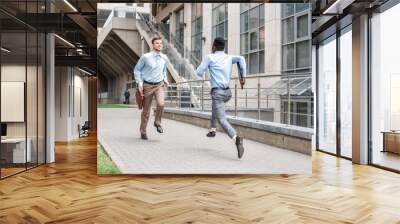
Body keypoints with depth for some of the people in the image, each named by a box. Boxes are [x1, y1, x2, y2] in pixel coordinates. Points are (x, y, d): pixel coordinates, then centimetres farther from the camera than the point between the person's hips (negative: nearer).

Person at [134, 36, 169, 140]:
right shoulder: (145, 57, -8)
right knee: (146, 110, 5)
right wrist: (140, 83, -8)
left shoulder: (164, 58, 4)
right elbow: (137, 70, -1)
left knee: (161, 104, -24)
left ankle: (157, 123, 4)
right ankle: (143, 132, 22)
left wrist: (165, 80, 9)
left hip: (159, 85, 2)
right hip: (147, 85, -2)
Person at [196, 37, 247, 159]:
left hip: (218, 92, -7)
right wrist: (243, 76, -2)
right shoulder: (229, 57, 13)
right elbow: (241, 59, -5)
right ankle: (212, 130, 37)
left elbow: (199, 72, 0)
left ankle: (236, 139, -40)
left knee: (222, 120, -14)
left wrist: (204, 69, 24)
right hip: (228, 92, 7)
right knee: (215, 105, 38)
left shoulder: (209, 57, 0)